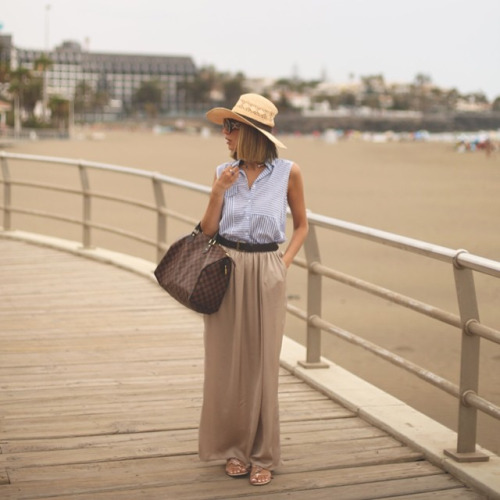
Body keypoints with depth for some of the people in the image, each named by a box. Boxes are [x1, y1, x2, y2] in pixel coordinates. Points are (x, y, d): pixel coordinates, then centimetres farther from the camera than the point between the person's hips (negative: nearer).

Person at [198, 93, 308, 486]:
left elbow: (302, 225, 8)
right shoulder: (224, 172, 4)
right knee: (227, 362, 7)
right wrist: (219, 190, -10)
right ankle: (234, 448, 23)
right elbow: (207, 231, 2)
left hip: (265, 275, -2)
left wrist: (284, 263, -4)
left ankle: (263, 455, 17)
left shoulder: (288, 173, -2)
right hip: (225, 272, 2)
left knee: (261, 364, 3)